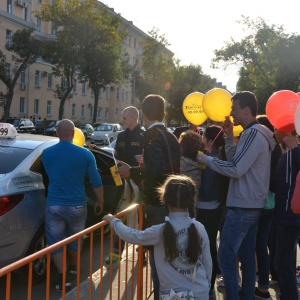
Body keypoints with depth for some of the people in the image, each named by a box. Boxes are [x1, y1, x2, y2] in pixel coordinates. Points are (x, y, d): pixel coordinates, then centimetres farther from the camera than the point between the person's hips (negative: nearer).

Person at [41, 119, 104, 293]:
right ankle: (73, 270, 39)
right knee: (75, 239, 21)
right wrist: (100, 202, 11)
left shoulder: (47, 154, -1)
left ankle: (64, 278, 0)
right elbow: (97, 182, -3)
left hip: (54, 205, 0)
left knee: (55, 242, 9)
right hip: (77, 206, 1)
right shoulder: (85, 154, -7)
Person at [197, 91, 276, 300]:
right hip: (251, 205, 10)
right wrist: (229, 137, 6)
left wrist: (207, 160, -11)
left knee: (226, 257, -7)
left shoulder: (253, 133, -17)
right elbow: (237, 162, 12)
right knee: (246, 256, 14)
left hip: (243, 206, -10)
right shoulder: (256, 134, 15)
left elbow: (235, 169, -21)